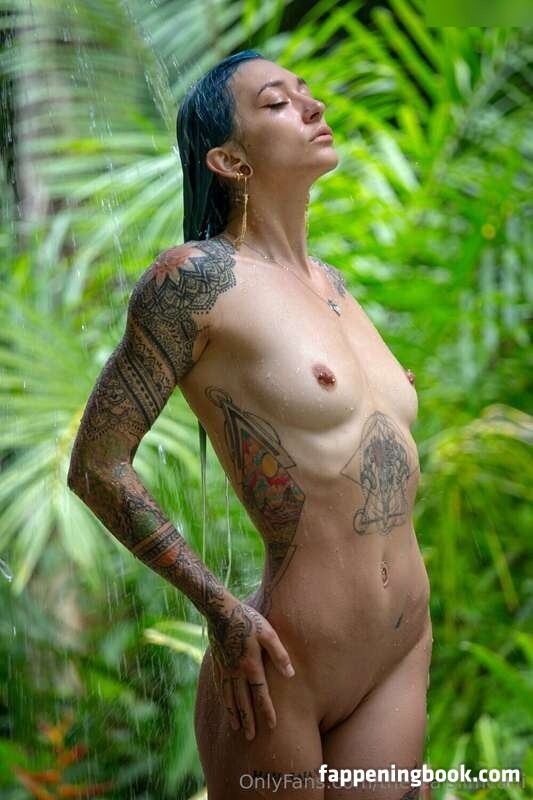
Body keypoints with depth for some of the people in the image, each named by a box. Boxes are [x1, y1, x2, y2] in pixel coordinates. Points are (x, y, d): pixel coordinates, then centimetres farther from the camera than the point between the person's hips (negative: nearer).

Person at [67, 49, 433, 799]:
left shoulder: (332, 284, 12)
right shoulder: (198, 274, -10)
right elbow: (97, 467, -9)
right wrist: (222, 609, -11)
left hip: (404, 654, 7)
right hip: (278, 674, -6)